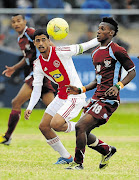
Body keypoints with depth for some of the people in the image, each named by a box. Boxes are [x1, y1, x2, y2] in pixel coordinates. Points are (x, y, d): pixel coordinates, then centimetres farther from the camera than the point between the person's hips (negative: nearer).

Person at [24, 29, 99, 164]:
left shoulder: (60, 52, -16)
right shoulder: (38, 64, 3)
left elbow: (82, 47, -7)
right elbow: (37, 88, 7)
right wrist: (30, 107, -4)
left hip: (76, 96, -8)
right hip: (61, 96, 8)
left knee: (55, 124, -24)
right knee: (44, 127, 6)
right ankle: (65, 157, 21)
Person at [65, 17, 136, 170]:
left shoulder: (116, 51, -8)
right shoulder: (96, 53, 17)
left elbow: (132, 72, -6)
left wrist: (118, 86, -20)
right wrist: (81, 90, 12)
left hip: (108, 100, -9)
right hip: (97, 98, 9)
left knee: (80, 126, -18)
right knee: (83, 133, 6)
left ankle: (78, 163, -5)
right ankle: (107, 150, 29)